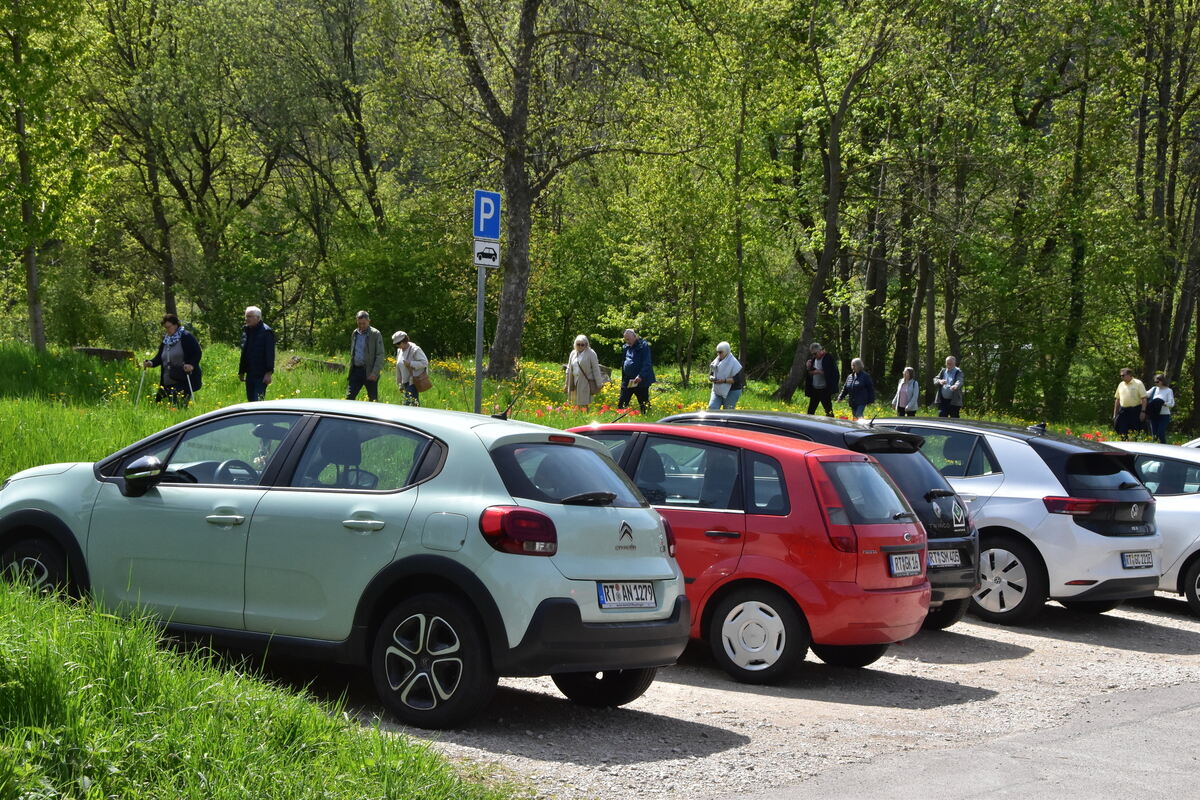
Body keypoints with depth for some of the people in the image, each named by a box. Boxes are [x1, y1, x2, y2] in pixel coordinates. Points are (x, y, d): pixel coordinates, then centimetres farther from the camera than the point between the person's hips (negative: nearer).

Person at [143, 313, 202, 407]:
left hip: (183, 381, -7)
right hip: (168, 383, 7)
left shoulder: (186, 337, -5)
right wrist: (151, 363, -3)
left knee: (180, 406, -14)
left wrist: (191, 365, -26)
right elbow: (159, 357, 18)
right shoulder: (165, 340, 16)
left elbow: (197, 353, -8)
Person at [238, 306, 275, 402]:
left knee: (258, 401, -12)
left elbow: (270, 354, -14)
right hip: (250, 374, 8)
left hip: (261, 375, -8)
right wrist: (241, 371, 19)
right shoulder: (246, 331, 13)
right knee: (251, 400, 10)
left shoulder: (266, 332, -10)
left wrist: (269, 373, -19)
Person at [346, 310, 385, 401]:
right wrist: (350, 370, 14)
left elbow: (380, 355, -9)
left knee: (373, 400, 3)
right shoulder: (355, 334, 13)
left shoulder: (375, 334, -5)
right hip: (356, 370, 5)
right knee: (349, 397, -5)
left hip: (369, 372, -5)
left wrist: (375, 373, -17)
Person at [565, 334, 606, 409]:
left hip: (585, 383, -5)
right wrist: (567, 384, 21)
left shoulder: (591, 353, -3)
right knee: (576, 406, 4)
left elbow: (596, 369, -4)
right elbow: (569, 369, 21)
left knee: (583, 405, -9)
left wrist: (599, 384, -7)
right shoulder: (573, 353, 13)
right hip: (575, 383, 5)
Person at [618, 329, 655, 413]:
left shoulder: (643, 345, -8)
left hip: (640, 381, -6)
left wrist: (640, 376, -26)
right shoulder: (625, 347, 12)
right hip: (627, 381, 6)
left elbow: (647, 363, -15)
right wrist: (623, 379, 14)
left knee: (643, 406, 2)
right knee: (621, 404, 1)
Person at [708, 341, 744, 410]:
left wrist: (724, 381, -26)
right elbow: (711, 374, 13)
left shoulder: (734, 363, -11)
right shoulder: (716, 361, 7)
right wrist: (711, 378, -11)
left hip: (731, 392, -5)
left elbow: (737, 379, -16)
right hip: (717, 391, 5)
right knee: (712, 408, -11)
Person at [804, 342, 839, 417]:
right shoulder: (813, 360, 11)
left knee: (828, 412, -1)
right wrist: (808, 368, -4)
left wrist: (820, 372, -21)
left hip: (825, 391, -7)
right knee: (810, 411, 9)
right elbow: (807, 374, 17)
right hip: (814, 390, 7)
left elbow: (833, 373, -15)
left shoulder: (829, 358, -9)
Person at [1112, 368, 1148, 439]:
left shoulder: (1138, 383, -3)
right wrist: (1115, 414, 14)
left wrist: (1143, 411, -16)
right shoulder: (1121, 385, 13)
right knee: (1123, 433, 1)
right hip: (1123, 411, 5)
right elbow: (1117, 399, 17)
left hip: (1135, 411, -5)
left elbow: (1144, 399, -7)